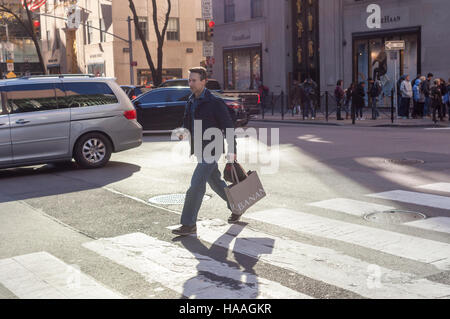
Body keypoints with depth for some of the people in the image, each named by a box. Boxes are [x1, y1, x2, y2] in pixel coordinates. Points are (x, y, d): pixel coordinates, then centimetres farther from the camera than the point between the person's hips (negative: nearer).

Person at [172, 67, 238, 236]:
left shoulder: (215, 102, -13)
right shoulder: (191, 102, 10)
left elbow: (228, 127, -11)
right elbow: (187, 122, 21)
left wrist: (232, 151, -12)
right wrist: (183, 132, -3)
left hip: (212, 150, -8)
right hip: (199, 150, 8)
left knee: (196, 184, -12)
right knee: (215, 182, 19)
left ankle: (189, 224, -6)